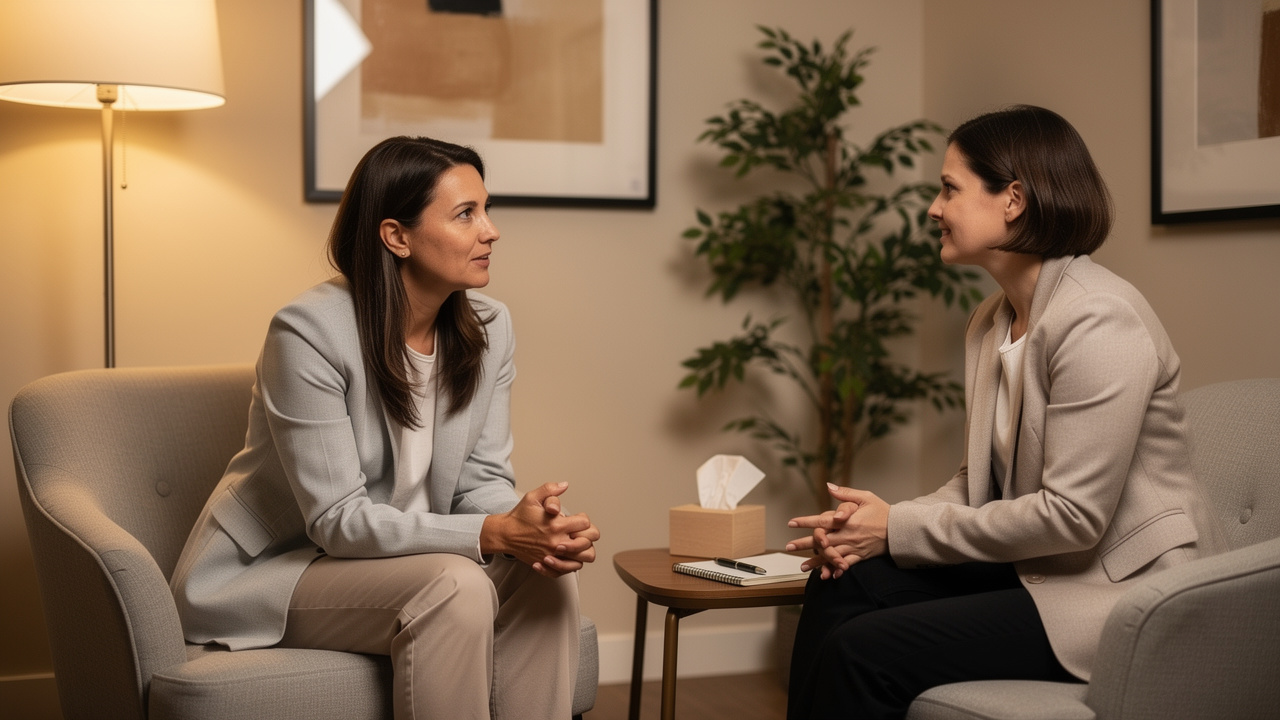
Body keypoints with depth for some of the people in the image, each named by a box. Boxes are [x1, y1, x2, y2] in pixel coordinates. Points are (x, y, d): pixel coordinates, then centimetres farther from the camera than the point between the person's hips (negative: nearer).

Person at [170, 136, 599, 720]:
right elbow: (338, 519, -25)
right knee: (454, 587, -31)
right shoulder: (310, 332, -23)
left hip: (401, 552, 6)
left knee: (545, 576, -20)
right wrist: (495, 533, -34)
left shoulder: (489, 327, -3)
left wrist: (532, 529, -24)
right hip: (268, 572, -6)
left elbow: (483, 479, 0)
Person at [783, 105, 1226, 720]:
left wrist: (899, 528, -16)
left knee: (861, 650, -19)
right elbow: (978, 481, 12)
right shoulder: (991, 321, 10)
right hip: (1033, 566, 9)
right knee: (843, 583, -10)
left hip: (1122, 593, -8)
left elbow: (1073, 515, -23)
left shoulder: (1099, 323, -20)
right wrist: (870, 528, -7)